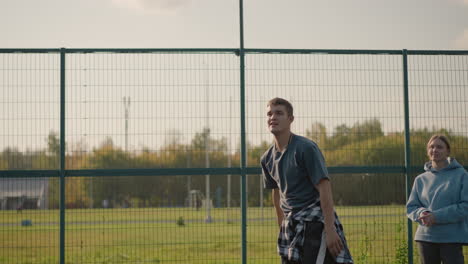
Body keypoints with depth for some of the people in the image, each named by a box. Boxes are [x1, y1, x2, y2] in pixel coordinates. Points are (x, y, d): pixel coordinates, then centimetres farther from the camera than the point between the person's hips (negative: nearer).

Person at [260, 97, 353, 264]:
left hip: (315, 220, -7)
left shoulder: (306, 148, -12)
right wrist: (282, 228, 25)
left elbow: (324, 187, -16)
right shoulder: (267, 158, 9)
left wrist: (330, 230, -21)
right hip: (291, 225, 7)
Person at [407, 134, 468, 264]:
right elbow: (411, 207, 11)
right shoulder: (421, 179, 10)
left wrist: (437, 216, -16)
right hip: (425, 237, 4)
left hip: (452, 238, -4)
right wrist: (422, 214, -13)